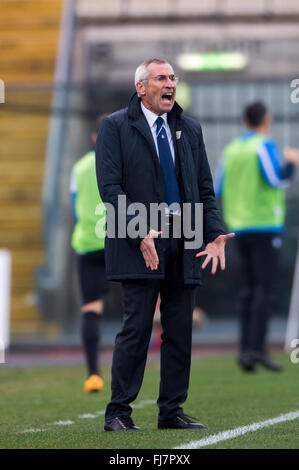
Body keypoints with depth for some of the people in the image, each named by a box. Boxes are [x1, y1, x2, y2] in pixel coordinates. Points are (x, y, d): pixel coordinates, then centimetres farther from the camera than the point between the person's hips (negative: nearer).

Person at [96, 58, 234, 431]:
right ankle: (118, 412, -2)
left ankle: (171, 411, 12)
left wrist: (215, 233, 1)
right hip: (139, 245, -5)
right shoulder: (116, 127, 1)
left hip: (184, 243, 5)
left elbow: (205, 189, 17)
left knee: (180, 329, 5)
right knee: (137, 326, -9)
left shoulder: (190, 130, 17)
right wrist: (139, 233, -18)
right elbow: (110, 187, -7)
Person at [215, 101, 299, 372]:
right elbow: (277, 179, -18)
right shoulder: (264, 146, -8)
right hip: (264, 226, -7)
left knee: (251, 289, 11)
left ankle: (246, 349, 4)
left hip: (239, 228, 7)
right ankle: (256, 348, -16)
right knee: (266, 289, -8)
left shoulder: (231, 149, 12)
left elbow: (219, 189, 15)